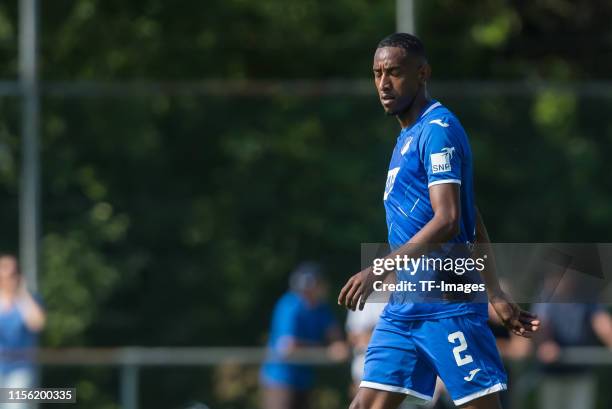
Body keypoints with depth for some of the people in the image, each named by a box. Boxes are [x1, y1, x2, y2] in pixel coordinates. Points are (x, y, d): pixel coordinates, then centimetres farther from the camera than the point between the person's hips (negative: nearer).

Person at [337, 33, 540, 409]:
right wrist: (495, 295, 20)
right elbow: (475, 225, 21)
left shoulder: (437, 130, -11)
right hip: (404, 305, 10)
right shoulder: (409, 137, 19)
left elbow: (447, 221, -22)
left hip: (446, 304, -9)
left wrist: (378, 271, -24)